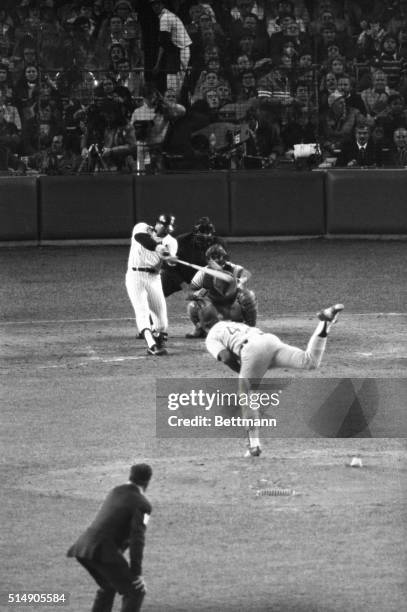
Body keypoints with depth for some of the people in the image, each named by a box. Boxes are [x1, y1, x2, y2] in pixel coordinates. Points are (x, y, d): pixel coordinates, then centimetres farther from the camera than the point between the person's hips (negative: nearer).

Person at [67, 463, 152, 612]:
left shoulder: (115, 492, 22)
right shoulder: (142, 504, -4)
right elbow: (137, 539, -13)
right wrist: (136, 573, -12)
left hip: (84, 546, 8)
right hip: (104, 551, -8)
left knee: (108, 587, 31)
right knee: (135, 592, 1)